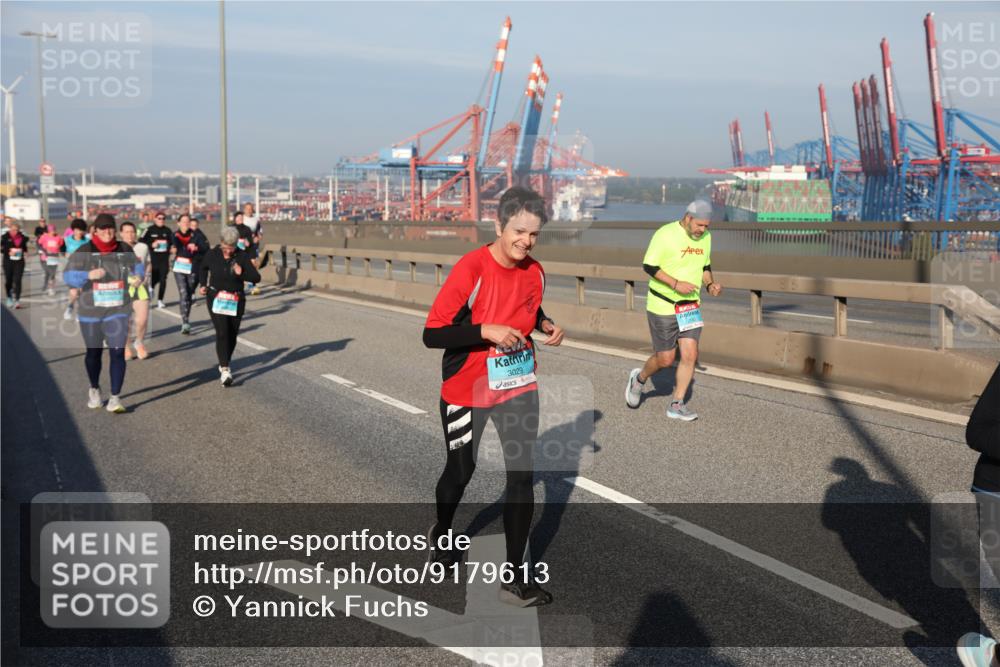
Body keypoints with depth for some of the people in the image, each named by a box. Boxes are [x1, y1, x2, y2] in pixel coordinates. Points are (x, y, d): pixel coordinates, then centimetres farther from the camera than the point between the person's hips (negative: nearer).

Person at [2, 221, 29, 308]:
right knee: (8, 280, 9)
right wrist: (9, 252, -17)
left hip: (19, 262, 0)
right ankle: (9, 298, 29)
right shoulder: (5, 237, -3)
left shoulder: (22, 237, 2)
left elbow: (25, 248, 15)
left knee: (17, 281, -8)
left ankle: (17, 300, -7)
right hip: (8, 262, 0)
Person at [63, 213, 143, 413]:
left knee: (117, 353, -10)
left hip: (118, 311, 0)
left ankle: (115, 398, -5)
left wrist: (137, 276, -7)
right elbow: (69, 276, -12)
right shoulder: (83, 252, -6)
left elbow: (137, 267, 16)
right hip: (91, 312, 0)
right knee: (93, 353, 15)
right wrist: (88, 275, -30)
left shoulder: (125, 250, 2)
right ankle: (94, 390, 38)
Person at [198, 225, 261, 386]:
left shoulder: (242, 256, -9)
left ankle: (224, 364, 31)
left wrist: (242, 273, -28)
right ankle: (225, 370, -19)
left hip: (236, 300, 2)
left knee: (232, 334, 8)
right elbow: (203, 268, 16)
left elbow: (256, 277, -11)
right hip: (215, 298, -1)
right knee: (222, 332, -15)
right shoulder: (212, 254, -6)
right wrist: (203, 284, 4)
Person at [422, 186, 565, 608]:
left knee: (522, 476, -3)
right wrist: (486, 330, -34)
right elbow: (432, 334, -23)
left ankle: (515, 576, 8)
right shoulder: (471, 269, -22)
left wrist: (547, 326, -4)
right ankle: (441, 533, 47)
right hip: (467, 391, -3)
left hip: (519, 388, 4)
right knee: (460, 471, 16)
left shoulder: (534, 272, -5)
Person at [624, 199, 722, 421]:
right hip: (662, 306, -5)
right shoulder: (665, 234, -16)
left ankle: (676, 405, 8)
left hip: (690, 306, 6)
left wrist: (711, 284, -2)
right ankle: (639, 378, 31)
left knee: (690, 355, -4)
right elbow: (649, 266, -15)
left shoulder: (705, 237, 5)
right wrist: (676, 284, -24)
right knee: (665, 359, 0)